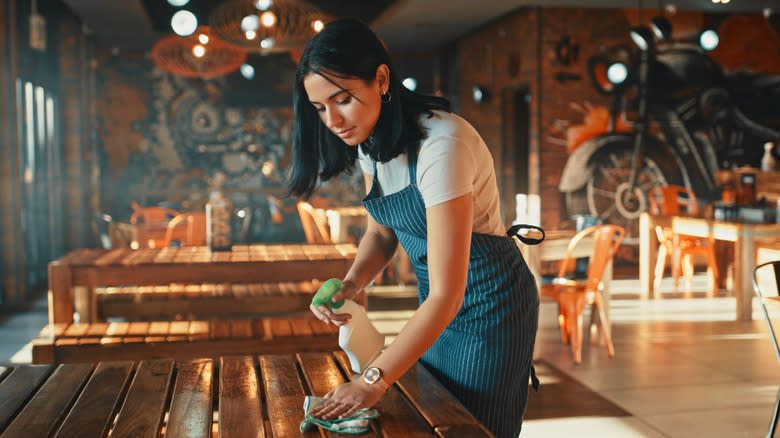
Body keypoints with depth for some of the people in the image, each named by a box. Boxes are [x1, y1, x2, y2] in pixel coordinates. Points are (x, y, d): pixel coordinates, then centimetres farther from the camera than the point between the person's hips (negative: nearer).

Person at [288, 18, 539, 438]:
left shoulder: (442, 144, -32)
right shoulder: (370, 141, -6)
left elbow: (446, 295, -33)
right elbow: (380, 231, 7)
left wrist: (374, 380, -33)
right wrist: (350, 284, -13)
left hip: (488, 301, -8)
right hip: (438, 297, 8)